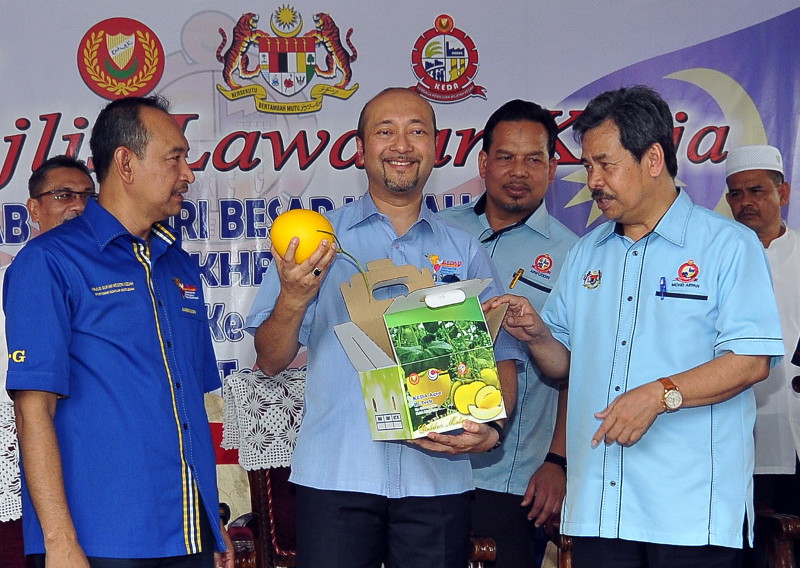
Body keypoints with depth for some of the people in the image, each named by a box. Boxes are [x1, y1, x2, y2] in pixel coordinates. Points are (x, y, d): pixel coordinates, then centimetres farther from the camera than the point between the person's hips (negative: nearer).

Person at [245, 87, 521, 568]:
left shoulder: (466, 252, 12)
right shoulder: (317, 241, 7)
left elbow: (501, 360, 9)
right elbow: (270, 361, 4)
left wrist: (490, 429, -11)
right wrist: (293, 298, -15)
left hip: (438, 478, 2)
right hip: (335, 474, -1)